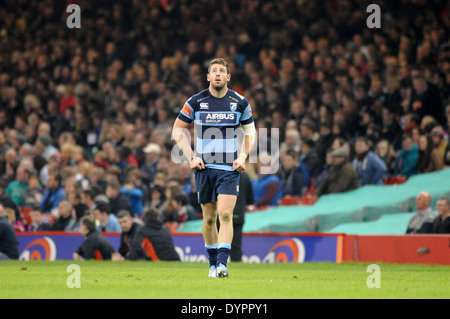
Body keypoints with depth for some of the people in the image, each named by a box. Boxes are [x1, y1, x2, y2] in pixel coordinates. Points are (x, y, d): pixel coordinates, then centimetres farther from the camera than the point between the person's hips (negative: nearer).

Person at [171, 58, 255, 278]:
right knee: (209, 217, 6)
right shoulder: (196, 101, -1)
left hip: (230, 168, -1)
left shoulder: (240, 102, 2)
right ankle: (213, 263, 20)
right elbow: (177, 130, 6)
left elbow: (250, 131, 15)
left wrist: (243, 156, 1)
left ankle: (222, 263, -18)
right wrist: (191, 157, -4)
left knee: (225, 214, -14)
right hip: (204, 167, 1)